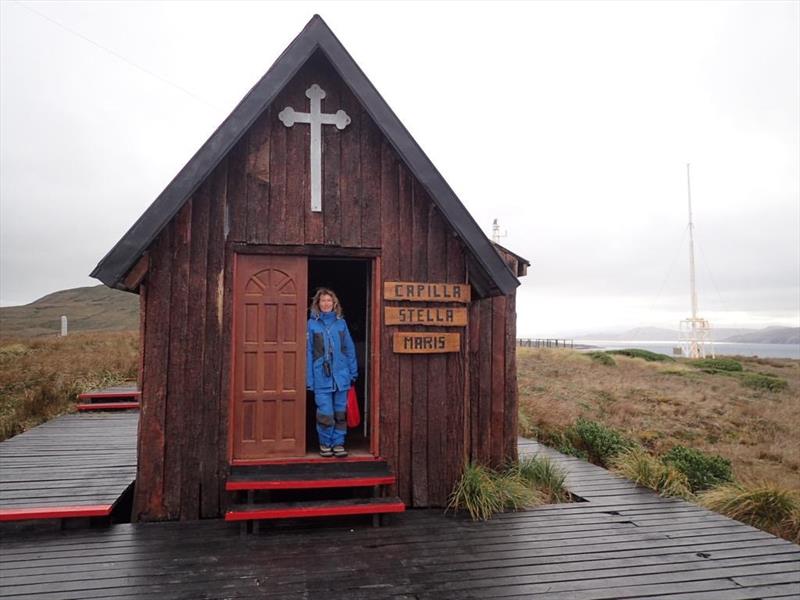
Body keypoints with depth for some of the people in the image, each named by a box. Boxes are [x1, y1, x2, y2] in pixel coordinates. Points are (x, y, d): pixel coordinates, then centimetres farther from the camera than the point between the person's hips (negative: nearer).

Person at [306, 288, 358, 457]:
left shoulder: (341, 323, 7)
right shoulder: (312, 324, -1)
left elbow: (349, 349, 10)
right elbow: (308, 352, -3)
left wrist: (353, 372, 7)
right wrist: (309, 378, -6)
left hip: (341, 375, 3)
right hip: (322, 377, -3)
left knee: (340, 413, 9)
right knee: (326, 414, -1)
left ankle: (338, 443, 22)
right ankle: (325, 444, 18)